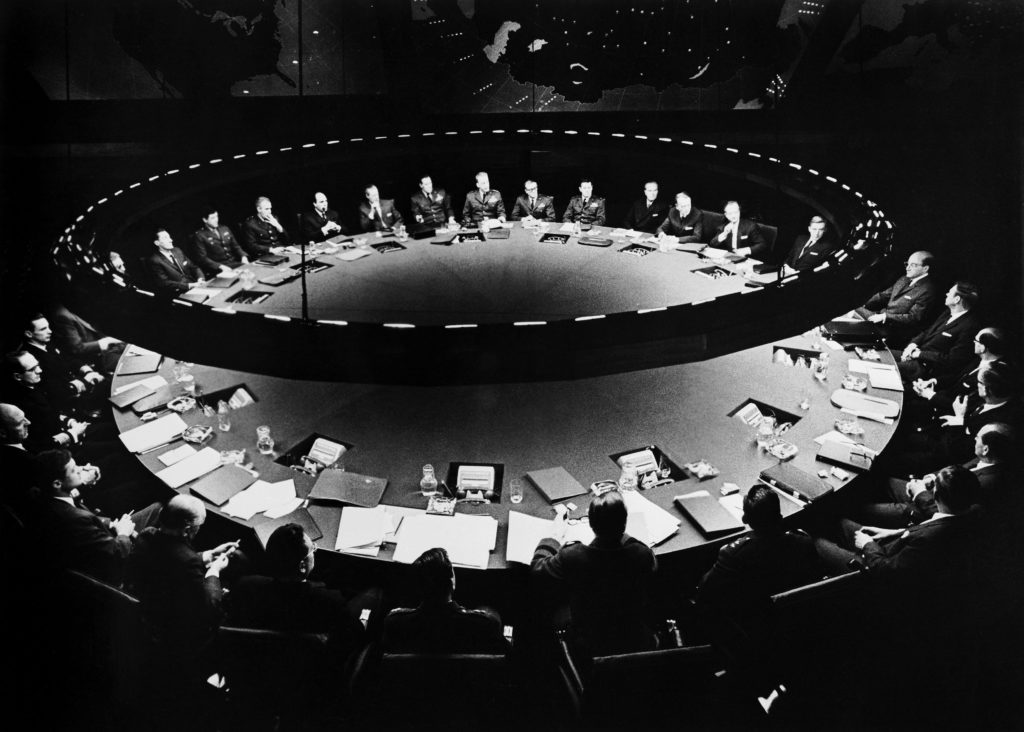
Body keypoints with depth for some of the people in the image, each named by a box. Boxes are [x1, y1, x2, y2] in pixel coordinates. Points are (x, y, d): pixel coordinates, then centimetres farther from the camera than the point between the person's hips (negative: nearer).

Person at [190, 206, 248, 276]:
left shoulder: (225, 229, 16)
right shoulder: (199, 236, -2)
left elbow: (235, 246, 20)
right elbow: (202, 258, -9)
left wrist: (243, 257, -2)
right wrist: (220, 266, -22)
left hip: (234, 262, 6)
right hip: (216, 269, -6)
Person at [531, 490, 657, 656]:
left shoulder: (571, 557, -26)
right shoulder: (643, 555, -24)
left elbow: (537, 566, -2)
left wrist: (555, 535, 13)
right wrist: (620, 533, 14)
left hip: (588, 648, 0)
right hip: (638, 645, 1)